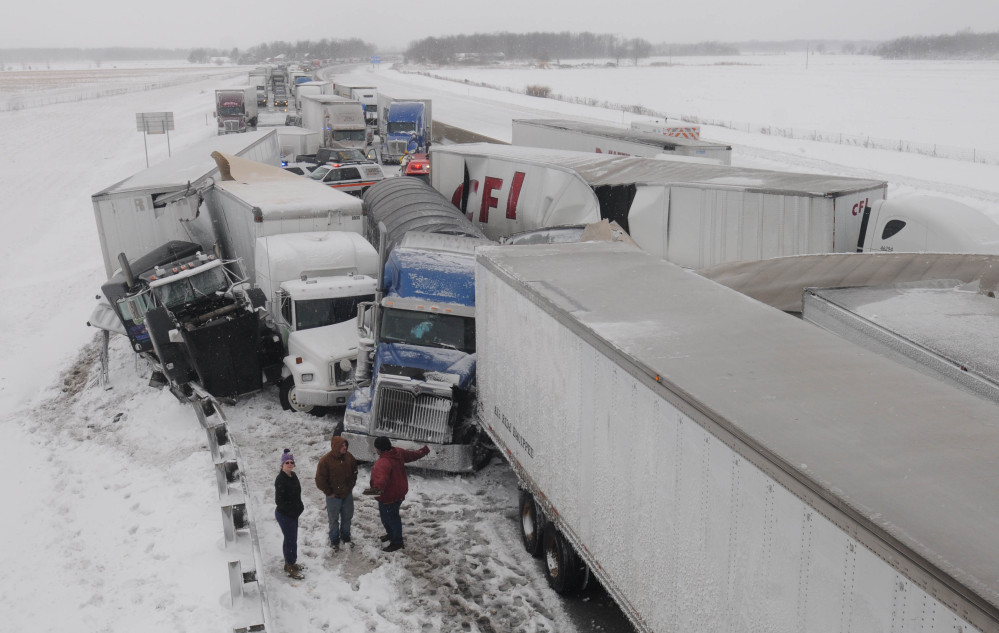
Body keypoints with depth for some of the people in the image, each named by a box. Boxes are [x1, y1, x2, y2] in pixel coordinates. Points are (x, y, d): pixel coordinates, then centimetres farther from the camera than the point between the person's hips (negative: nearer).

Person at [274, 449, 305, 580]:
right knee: (290, 540, 2)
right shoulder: (280, 480, -24)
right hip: (284, 515, -8)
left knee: (292, 538, 20)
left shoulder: (293, 475, 2)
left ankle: (290, 563, 37)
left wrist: (299, 507, 5)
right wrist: (293, 510, -19)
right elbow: (279, 501, -23)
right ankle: (291, 569, 16)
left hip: (293, 514, 8)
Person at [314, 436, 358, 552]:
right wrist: (329, 493, -11)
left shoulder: (349, 457, -6)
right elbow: (320, 480, -16)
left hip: (347, 494, 5)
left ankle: (346, 536, 40)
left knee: (347, 517, 19)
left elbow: (354, 472, 10)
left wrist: (350, 486, 4)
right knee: (334, 519, 11)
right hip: (334, 496, -4)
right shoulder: (326, 460, -22)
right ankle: (334, 540, 29)